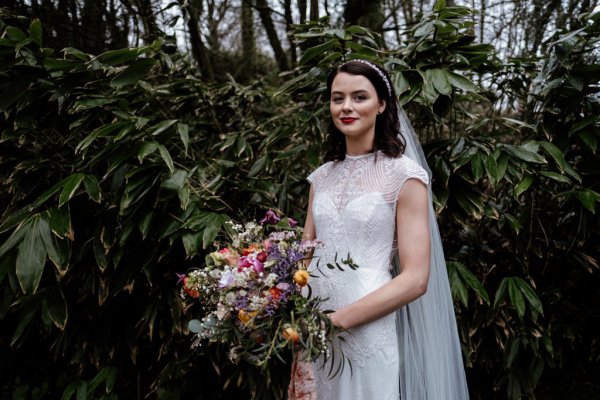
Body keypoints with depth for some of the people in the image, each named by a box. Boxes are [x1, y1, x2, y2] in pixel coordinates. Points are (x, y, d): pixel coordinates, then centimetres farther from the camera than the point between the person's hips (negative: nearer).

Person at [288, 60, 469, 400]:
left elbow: (415, 279, -14)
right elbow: (306, 254, 11)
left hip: (367, 334, -5)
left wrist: (338, 320, -19)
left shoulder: (403, 174, -9)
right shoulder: (322, 176, 7)